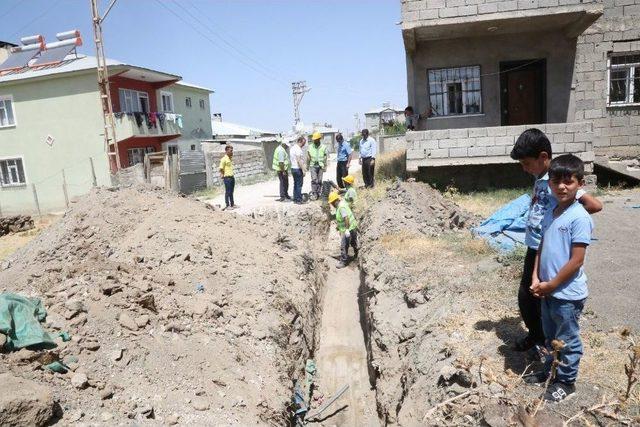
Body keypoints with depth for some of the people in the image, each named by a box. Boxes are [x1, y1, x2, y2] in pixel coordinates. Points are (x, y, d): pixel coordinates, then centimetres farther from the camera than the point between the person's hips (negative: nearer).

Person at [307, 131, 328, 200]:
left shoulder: (323, 147, 0)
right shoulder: (310, 147, 2)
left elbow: (325, 157, 3)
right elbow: (308, 157, 8)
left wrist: (325, 166, 0)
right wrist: (307, 165, 8)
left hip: (320, 165, 1)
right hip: (313, 165, 0)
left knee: (319, 180, 5)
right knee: (314, 180, -9)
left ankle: (318, 193, 16)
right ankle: (314, 194, -7)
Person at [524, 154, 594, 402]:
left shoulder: (579, 218, -19)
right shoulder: (550, 214, 4)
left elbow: (576, 260, -20)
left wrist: (550, 285, -14)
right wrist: (536, 278, -2)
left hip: (568, 293, -7)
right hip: (548, 291, 7)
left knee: (567, 340, 12)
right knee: (551, 336, 24)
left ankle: (566, 381, 31)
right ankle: (551, 370, 43)